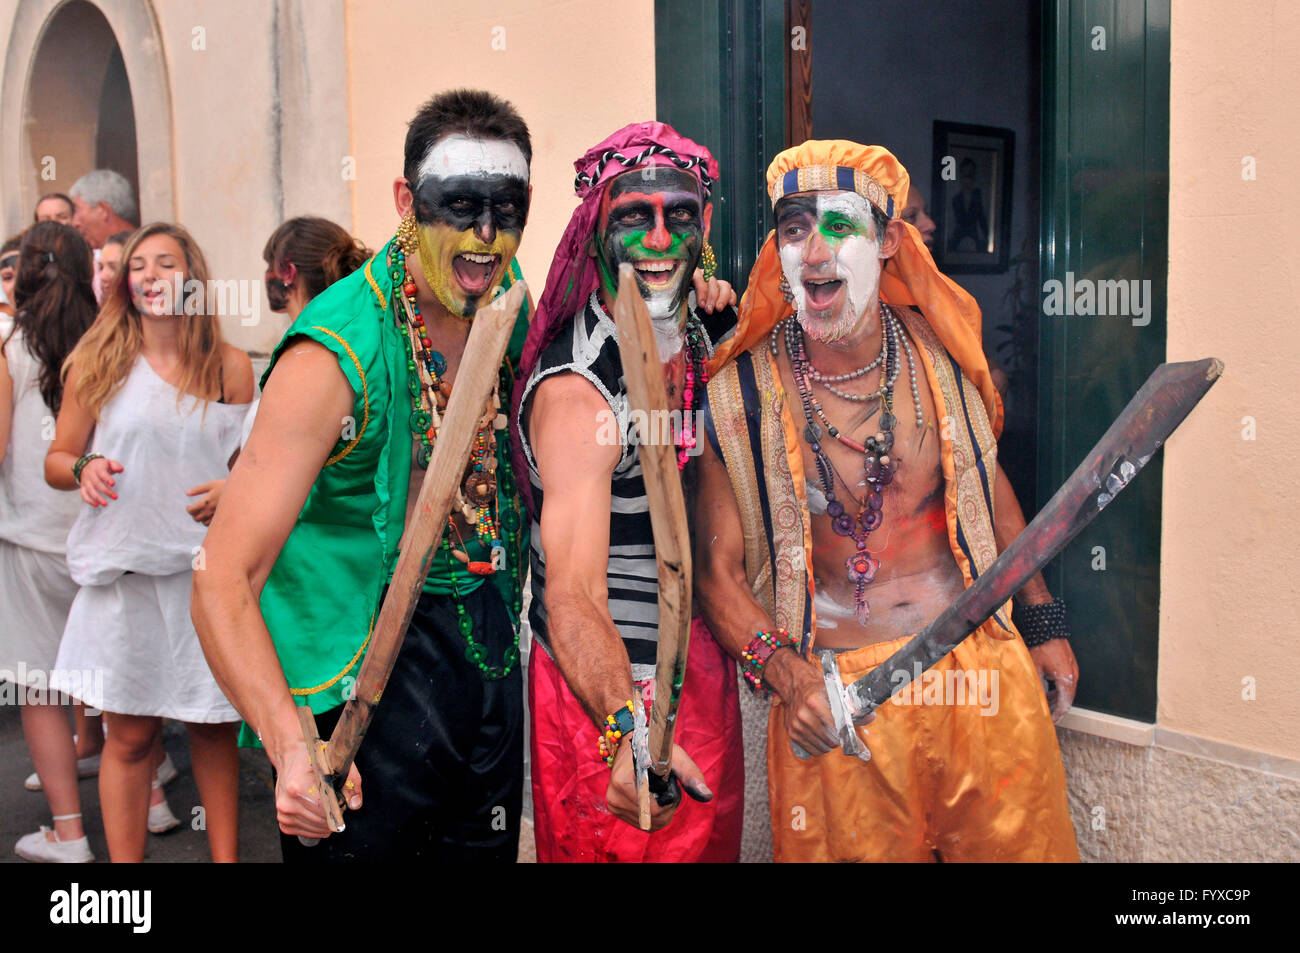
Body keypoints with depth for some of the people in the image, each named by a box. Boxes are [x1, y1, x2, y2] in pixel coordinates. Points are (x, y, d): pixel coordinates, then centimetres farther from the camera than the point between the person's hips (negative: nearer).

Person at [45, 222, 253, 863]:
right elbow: (57, 462, 7)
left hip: (210, 568, 1)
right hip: (125, 569, 0)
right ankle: (125, 861, 21)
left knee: (215, 729, 8)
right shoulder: (97, 360, 3)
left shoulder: (231, 367, 4)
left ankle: (226, 855, 23)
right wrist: (85, 469, -14)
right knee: (129, 735, 6)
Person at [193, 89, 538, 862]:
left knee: (487, 848, 20)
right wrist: (293, 748, -38)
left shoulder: (509, 298, -1)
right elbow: (223, 581, -23)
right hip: (372, 668, -6)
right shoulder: (336, 353, -21)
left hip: (489, 645, 7)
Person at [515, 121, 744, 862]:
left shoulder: (698, 336, -1)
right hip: (606, 694, -8)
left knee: (710, 840, 25)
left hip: (698, 665, 8)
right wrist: (628, 732, -53)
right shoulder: (576, 389, -27)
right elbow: (573, 598, -39)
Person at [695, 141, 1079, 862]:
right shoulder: (740, 396, -11)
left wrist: (1043, 623, 17)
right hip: (835, 703, -2)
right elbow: (717, 567, -5)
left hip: (983, 669, 3)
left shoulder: (942, 351, -2)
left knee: (1018, 844, 13)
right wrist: (784, 671, -20)